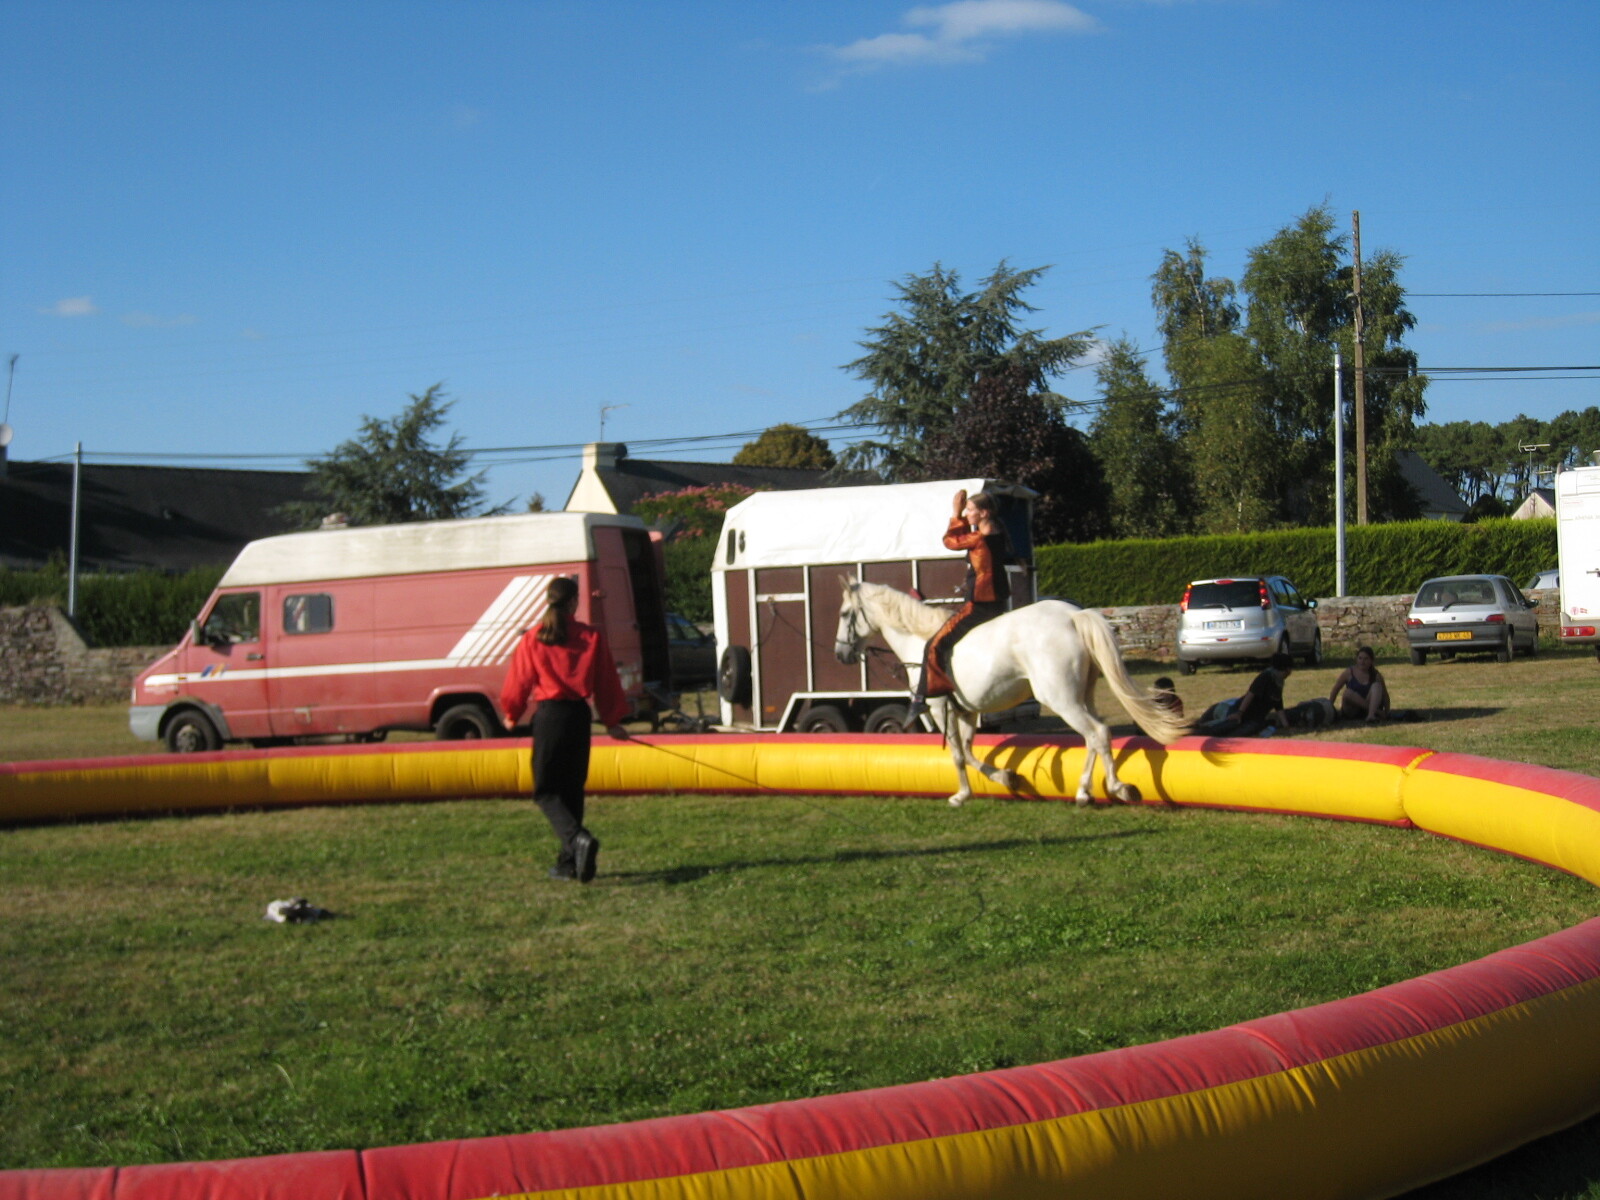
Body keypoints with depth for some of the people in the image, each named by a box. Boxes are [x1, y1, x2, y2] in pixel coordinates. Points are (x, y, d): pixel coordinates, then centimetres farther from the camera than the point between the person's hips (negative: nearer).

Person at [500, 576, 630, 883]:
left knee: (546, 791, 3)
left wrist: (512, 716, 23)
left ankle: (578, 838, -24)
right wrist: (612, 721, 18)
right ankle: (569, 862, 16)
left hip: (548, 716, -2)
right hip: (579, 716, 3)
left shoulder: (532, 640, -4)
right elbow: (607, 682, 6)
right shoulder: (591, 637, 0)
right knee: (572, 789, 14)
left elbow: (519, 682, 5)